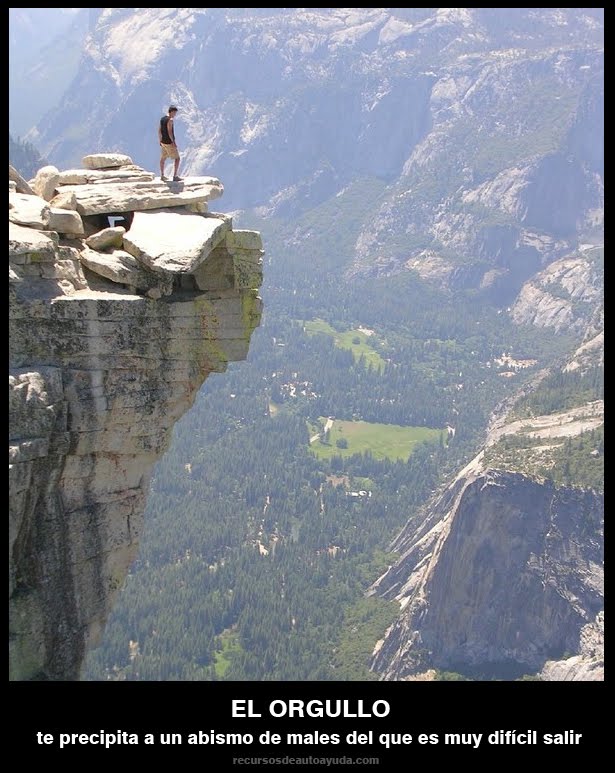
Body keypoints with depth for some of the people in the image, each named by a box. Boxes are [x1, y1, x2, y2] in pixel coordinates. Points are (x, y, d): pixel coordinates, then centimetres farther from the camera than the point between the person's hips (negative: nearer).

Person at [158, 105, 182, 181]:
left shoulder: (162, 119, 9)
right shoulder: (170, 120, -16)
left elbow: (159, 131, 14)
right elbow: (169, 131, -23)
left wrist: (160, 140, 22)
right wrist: (173, 141, -23)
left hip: (163, 142, 9)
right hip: (169, 143, -9)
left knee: (163, 159, 18)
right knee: (177, 158, -3)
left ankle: (162, 176, 24)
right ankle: (175, 176, -7)